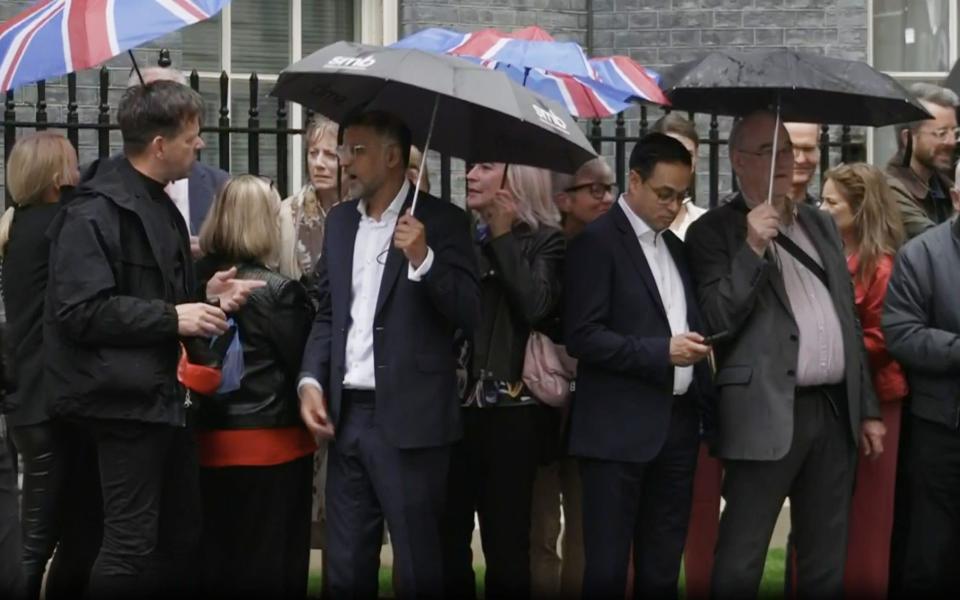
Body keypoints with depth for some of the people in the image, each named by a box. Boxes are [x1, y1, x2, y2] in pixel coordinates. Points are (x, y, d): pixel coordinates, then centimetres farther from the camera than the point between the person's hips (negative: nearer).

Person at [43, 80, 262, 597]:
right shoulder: (95, 211, -15)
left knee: (182, 540, 14)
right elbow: (80, 312, -22)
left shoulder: (159, 207, 16)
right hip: (125, 400, -10)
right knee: (131, 546, -7)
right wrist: (172, 318, -19)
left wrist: (204, 297, 9)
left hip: (163, 396, 10)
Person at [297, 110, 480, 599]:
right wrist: (311, 380, 4)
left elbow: (469, 313, -11)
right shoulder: (340, 221, 13)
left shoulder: (440, 221, -5)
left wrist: (423, 259, -25)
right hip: (347, 413, 6)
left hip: (409, 420, -6)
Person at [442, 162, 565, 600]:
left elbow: (537, 307, -18)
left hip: (510, 407, -5)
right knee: (448, 532, 8)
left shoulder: (545, 241, -2)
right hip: (455, 401, 5)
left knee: (506, 538, 3)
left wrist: (503, 237, -11)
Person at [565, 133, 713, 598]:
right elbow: (582, 336, -14)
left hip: (678, 424, 7)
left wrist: (704, 404, 10)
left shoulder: (675, 247, 16)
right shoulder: (597, 241, -7)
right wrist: (661, 352, -18)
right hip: (620, 430, -7)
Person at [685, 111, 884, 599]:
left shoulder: (820, 224, 17)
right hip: (769, 415, -6)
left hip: (836, 411, 6)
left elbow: (848, 319, 19)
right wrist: (752, 248, -18)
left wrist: (867, 408, 15)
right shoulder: (714, 232, -2)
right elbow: (716, 322, -11)